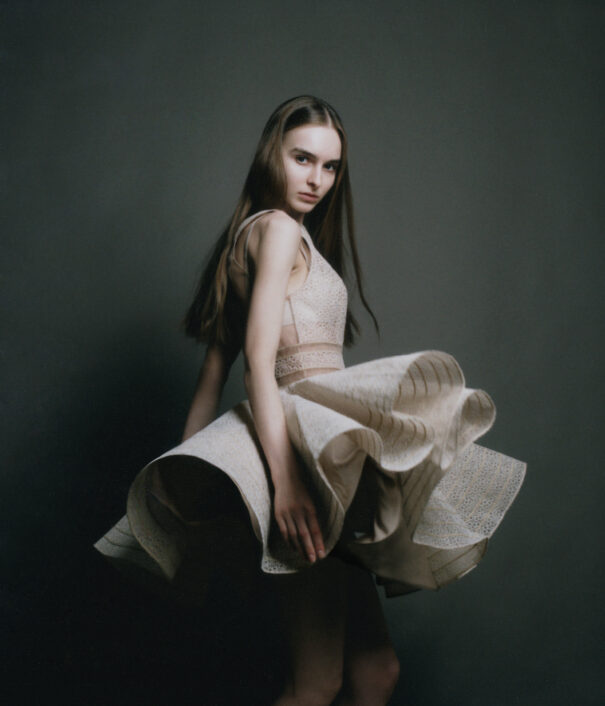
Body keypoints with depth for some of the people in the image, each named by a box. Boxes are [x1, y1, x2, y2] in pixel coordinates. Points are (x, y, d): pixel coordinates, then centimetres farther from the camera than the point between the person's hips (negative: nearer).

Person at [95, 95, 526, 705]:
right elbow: (259, 356, -16)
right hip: (306, 426, -9)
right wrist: (285, 476, -25)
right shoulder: (278, 227, -2)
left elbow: (215, 366, 22)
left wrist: (187, 468, 20)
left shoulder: (250, 232, 26)